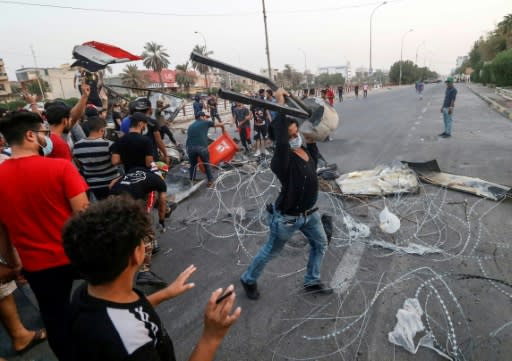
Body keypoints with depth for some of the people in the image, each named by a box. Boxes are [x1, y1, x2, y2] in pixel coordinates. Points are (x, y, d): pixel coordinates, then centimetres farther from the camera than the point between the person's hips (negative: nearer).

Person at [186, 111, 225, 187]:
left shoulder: (191, 126, 27)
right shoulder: (205, 123, 16)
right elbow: (221, 124, 23)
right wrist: (223, 131, 44)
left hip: (190, 147, 4)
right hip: (202, 147, -4)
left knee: (193, 164, 25)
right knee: (207, 164, 17)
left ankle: (192, 181, 32)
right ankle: (210, 181, 24)